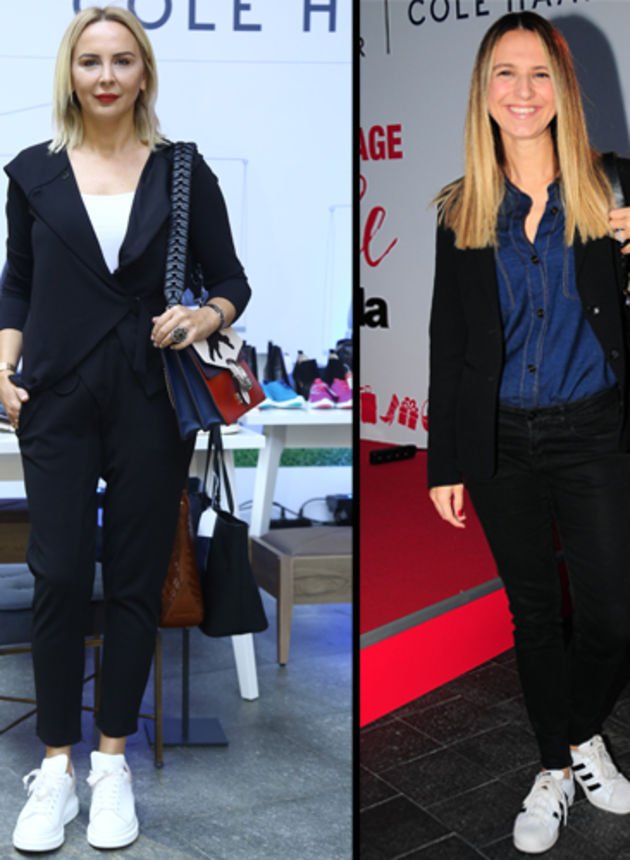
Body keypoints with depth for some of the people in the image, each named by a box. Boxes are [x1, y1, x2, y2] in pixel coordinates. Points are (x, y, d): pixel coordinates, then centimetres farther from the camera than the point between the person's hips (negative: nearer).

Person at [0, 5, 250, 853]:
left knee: (136, 580, 6)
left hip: (152, 400, 0)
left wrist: (205, 316, -15)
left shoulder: (183, 171, 3)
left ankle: (112, 761, 20)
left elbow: (232, 281, 6)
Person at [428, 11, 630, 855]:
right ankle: (556, 769, 32)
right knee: (535, 612, 13)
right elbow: (448, 345, 4)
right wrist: (444, 464, 3)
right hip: (501, 443, 1)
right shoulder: (462, 210, 1)